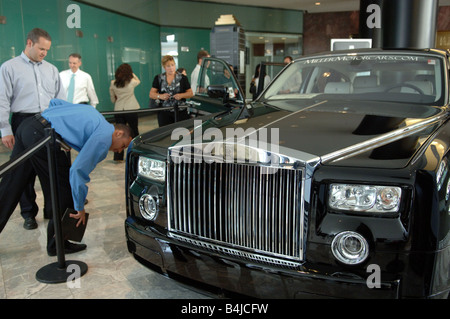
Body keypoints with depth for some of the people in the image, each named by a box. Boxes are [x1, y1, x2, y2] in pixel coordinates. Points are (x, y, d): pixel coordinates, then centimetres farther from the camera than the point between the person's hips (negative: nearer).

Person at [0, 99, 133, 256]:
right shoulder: (104, 137, -5)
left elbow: (55, 102, 27)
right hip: (42, 135, -10)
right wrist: (80, 208, -4)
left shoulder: (92, 112, 22)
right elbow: (78, 170, -13)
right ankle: (57, 245, 16)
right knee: (63, 191, 4)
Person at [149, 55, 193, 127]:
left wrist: (181, 95, -14)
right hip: (164, 113, 1)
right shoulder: (158, 78, 9)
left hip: (180, 112, -1)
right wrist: (160, 96, -13)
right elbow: (151, 94, 8)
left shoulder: (183, 78, 5)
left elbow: (191, 93, 5)